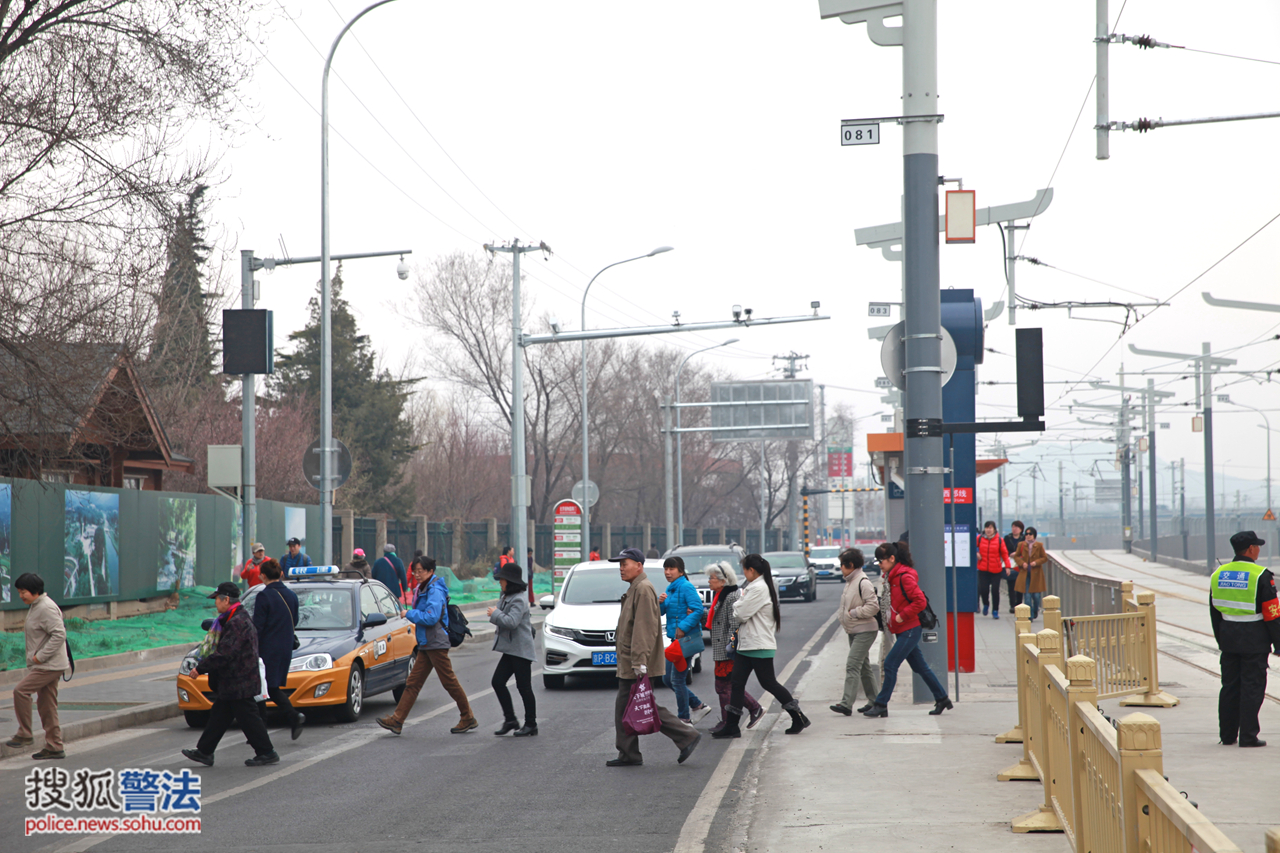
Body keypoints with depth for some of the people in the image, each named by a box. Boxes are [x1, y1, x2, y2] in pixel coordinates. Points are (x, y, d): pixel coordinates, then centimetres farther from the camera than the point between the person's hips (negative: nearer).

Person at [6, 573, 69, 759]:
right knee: (46, 705, 9)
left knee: (21, 690, -16)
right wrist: (35, 657, 12)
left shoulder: (46, 608, -17)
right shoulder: (35, 606, 15)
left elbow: (59, 635, -25)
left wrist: (40, 656, -22)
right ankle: (54, 747, 12)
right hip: (44, 665, 10)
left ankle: (25, 734, -7)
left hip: (50, 665, -10)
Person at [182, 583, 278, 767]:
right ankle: (204, 751, 20)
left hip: (238, 683, -11)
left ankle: (267, 753, 5)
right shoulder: (241, 618, 12)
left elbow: (224, 654, -26)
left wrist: (200, 668, -18)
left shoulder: (237, 623, -22)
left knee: (248, 718, -3)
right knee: (219, 715, 14)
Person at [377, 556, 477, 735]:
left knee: (449, 681, -3)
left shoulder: (435, 591, -14)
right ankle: (396, 720, 2)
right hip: (426, 645, 10)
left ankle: (468, 718, 7)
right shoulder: (423, 589, 16)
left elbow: (431, 618, -22)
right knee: (413, 683, 5)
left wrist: (410, 613, -13)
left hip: (436, 644, -10)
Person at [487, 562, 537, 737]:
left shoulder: (519, 600, -17)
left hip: (520, 650, -10)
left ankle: (531, 724, 7)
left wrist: (495, 614, -15)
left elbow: (512, 622, -29)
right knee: (497, 682, 4)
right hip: (510, 650, 10)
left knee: (524, 687, -2)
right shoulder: (506, 598, 14)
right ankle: (510, 720, 10)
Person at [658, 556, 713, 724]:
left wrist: (683, 628, -23)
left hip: (687, 639, -10)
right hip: (676, 639, 10)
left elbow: (698, 610, -21)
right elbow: (660, 613, 16)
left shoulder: (686, 587, -13)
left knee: (677, 679, -6)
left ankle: (684, 719, 6)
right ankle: (698, 706, 23)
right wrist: (661, 602, -5)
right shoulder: (670, 588, 14)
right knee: (667, 679, 11)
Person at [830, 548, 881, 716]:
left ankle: (846, 704, -20)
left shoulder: (863, 583, -17)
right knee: (863, 667, 14)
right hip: (854, 631, 10)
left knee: (852, 665, -16)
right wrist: (845, 620, 8)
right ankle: (874, 701, 22)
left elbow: (873, 606, -23)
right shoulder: (850, 582, 13)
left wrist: (853, 612, -17)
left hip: (865, 631, -10)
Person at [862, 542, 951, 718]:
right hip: (902, 631, 10)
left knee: (890, 665, -10)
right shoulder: (891, 576, 11)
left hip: (910, 630, -10)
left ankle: (881, 705, -6)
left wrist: (902, 616, -18)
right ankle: (942, 699, 23)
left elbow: (920, 601, -21)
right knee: (920, 667, 14)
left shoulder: (905, 577, -17)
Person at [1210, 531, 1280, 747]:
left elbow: (1214, 612, 13)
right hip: (1254, 640, -5)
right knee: (1252, 688, -1)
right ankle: (1248, 736, -1)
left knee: (1230, 687, 11)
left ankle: (1227, 735, 15)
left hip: (1229, 640, 5)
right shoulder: (1261, 576, -12)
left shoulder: (1218, 575, 6)